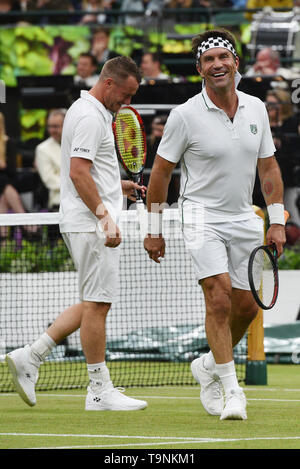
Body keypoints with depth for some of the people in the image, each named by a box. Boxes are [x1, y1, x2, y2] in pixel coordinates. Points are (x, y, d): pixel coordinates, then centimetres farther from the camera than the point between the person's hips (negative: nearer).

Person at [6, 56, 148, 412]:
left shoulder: (91, 112, 19)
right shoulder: (90, 117, -14)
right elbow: (78, 172, -22)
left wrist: (117, 185, 18)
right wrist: (105, 215, -26)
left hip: (88, 223, 11)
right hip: (90, 223, -11)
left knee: (95, 303, 12)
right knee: (96, 303, -6)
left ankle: (29, 357, 10)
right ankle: (100, 390, -2)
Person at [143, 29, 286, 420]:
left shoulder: (256, 109, 3)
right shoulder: (185, 115, -10)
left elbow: (268, 167, 10)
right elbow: (161, 171, -2)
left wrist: (277, 222, 4)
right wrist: (154, 230, -1)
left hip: (244, 219, 5)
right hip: (201, 216, -5)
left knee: (247, 306, 8)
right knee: (219, 298, -18)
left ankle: (208, 365, 33)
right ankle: (231, 391, -13)